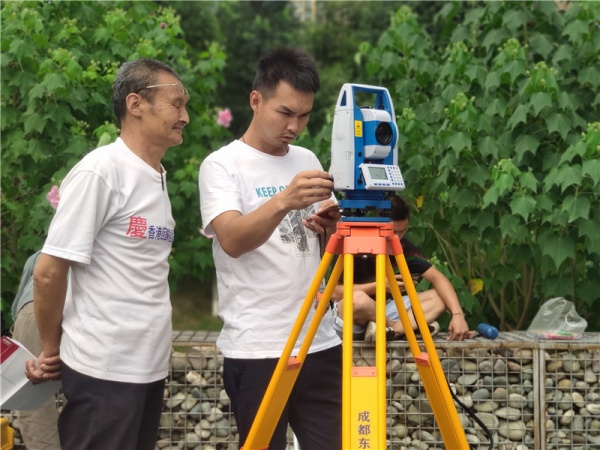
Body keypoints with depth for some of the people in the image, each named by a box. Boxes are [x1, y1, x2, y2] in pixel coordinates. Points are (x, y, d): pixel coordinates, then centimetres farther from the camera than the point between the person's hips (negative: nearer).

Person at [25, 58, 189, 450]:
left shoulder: (158, 178, 12)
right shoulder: (100, 171, -13)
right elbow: (48, 272, -13)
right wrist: (51, 350, -2)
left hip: (150, 367, 8)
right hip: (104, 371, -7)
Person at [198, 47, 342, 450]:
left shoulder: (308, 160, 13)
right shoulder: (223, 164, -4)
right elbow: (232, 241, -21)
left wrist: (330, 229, -5)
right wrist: (282, 202, -38)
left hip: (320, 341, 5)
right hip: (257, 349, -5)